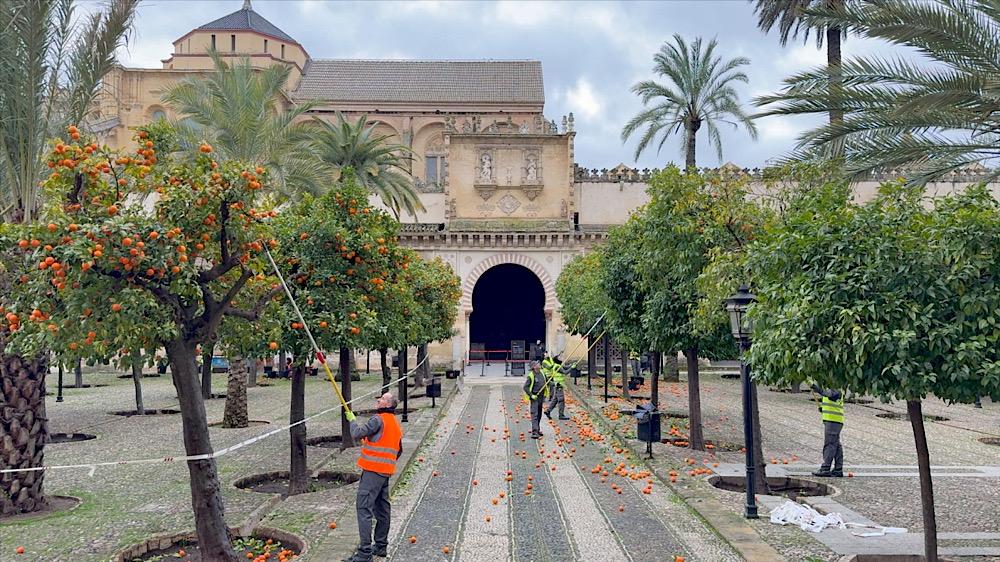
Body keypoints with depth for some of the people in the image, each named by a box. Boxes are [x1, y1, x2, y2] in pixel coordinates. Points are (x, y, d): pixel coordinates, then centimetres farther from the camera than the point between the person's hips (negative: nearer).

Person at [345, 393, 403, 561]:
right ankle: (381, 546, 26)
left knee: (364, 509, -9)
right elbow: (399, 451, 23)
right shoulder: (396, 424, 16)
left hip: (372, 471, -10)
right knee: (382, 509, 16)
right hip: (386, 472, 10)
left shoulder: (378, 420, -13)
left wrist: (352, 420, 3)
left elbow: (357, 433, -15)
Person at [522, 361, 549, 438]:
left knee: (539, 415, 17)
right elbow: (525, 387, -15)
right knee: (534, 414, -13)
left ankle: (538, 429, 30)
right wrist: (531, 395, -21)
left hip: (541, 396, 8)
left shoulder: (541, 373, 7)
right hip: (534, 397, -8)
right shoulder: (531, 375, -16)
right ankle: (534, 432, -17)